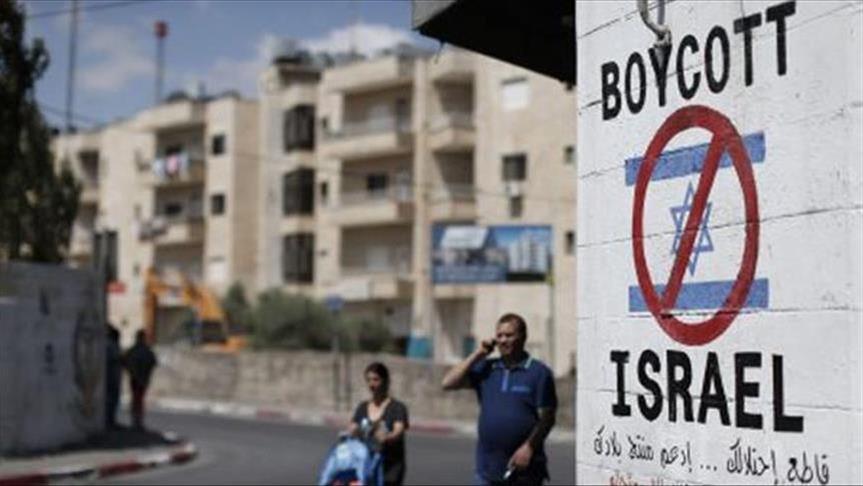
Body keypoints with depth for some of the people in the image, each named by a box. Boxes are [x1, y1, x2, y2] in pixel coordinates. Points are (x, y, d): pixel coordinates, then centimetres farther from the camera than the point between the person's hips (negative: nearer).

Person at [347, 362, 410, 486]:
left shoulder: (397, 408, 0)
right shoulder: (362, 408, 16)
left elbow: (398, 432, -15)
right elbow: (352, 429, 6)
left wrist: (384, 439, -37)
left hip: (391, 467, -4)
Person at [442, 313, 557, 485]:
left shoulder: (539, 372, -1)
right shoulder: (486, 369, 11)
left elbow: (547, 417, -6)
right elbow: (448, 383, 1)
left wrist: (529, 446, -18)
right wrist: (478, 355, -1)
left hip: (524, 470, -4)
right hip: (488, 469, 4)